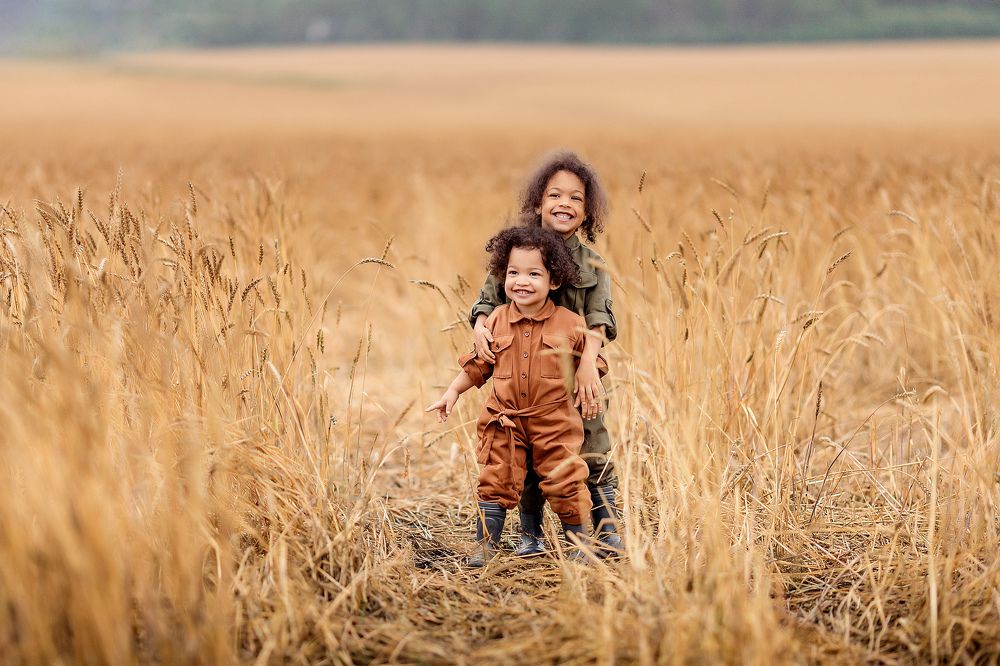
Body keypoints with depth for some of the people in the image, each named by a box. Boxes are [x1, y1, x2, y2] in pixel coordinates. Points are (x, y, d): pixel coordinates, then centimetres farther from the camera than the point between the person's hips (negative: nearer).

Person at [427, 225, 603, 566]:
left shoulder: (570, 324, -5)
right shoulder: (496, 321, 0)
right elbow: (477, 364, 9)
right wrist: (453, 392, 3)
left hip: (554, 422, -2)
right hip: (505, 422, 2)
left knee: (565, 483, 3)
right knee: (496, 483, 4)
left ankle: (580, 542, 20)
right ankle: (486, 544, 14)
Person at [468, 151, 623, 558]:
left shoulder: (592, 265, 1)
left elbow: (598, 319, -9)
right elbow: (489, 299, 3)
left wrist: (588, 362, -25)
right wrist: (480, 327, -19)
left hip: (576, 376, -1)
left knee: (593, 456, 0)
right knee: (527, 462, 8)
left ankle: (607, 532, 12)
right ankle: (531, 535, 22)